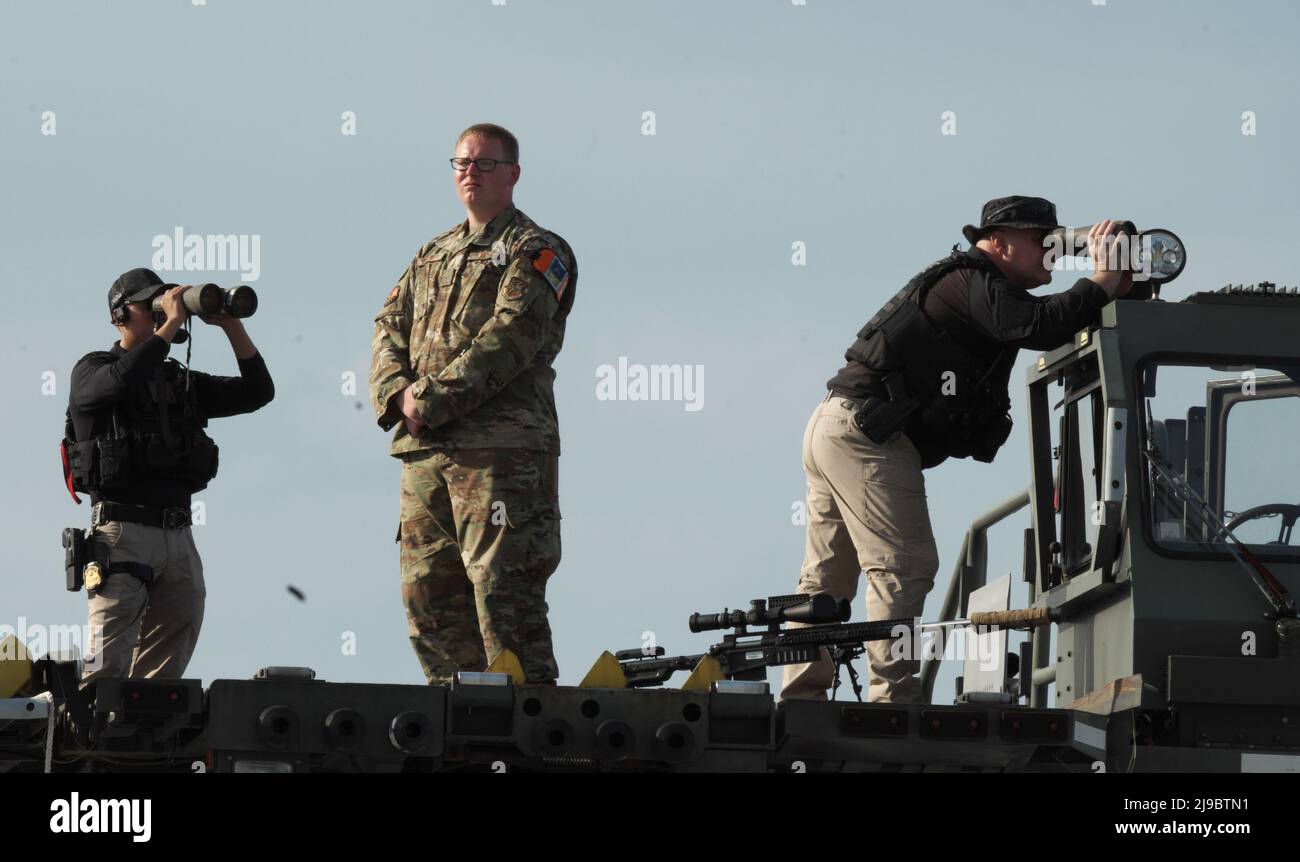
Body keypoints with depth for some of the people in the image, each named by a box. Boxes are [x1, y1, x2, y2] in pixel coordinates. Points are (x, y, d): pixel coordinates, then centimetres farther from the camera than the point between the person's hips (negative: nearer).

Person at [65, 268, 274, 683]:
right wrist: (171, 324, -14)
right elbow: (121, 381, -19)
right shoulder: (92, 370, 5)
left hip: (178, 539, 6)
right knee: (106, 670, -15)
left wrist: (232, 325, 6)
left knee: (163, 672, 3)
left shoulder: (184, 383, 22)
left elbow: (257, 392, 16)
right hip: (121, 531, -6)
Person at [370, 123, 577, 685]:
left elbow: (509, 339, -12)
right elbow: (390, 328, 16)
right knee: (428, 596, 7)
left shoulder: (537, 253, 1)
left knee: (504, 592, -11)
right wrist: (397, 393, -5)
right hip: (424, 450, 7)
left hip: (502, 451, -7)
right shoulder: (433, 256, 24)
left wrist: (433, 400, -16)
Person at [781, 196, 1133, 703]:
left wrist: (1115, 289, 8)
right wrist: (1100, 285, -14)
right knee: (904, 566, -13)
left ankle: (799, 700, 14)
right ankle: (893, 698, -19)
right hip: (866, 432, -11)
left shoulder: (972, 287, 23)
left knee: (826, 577, 12)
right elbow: (1036, 327, -26)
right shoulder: (975, 283, -10)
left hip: (832, 429, 11)